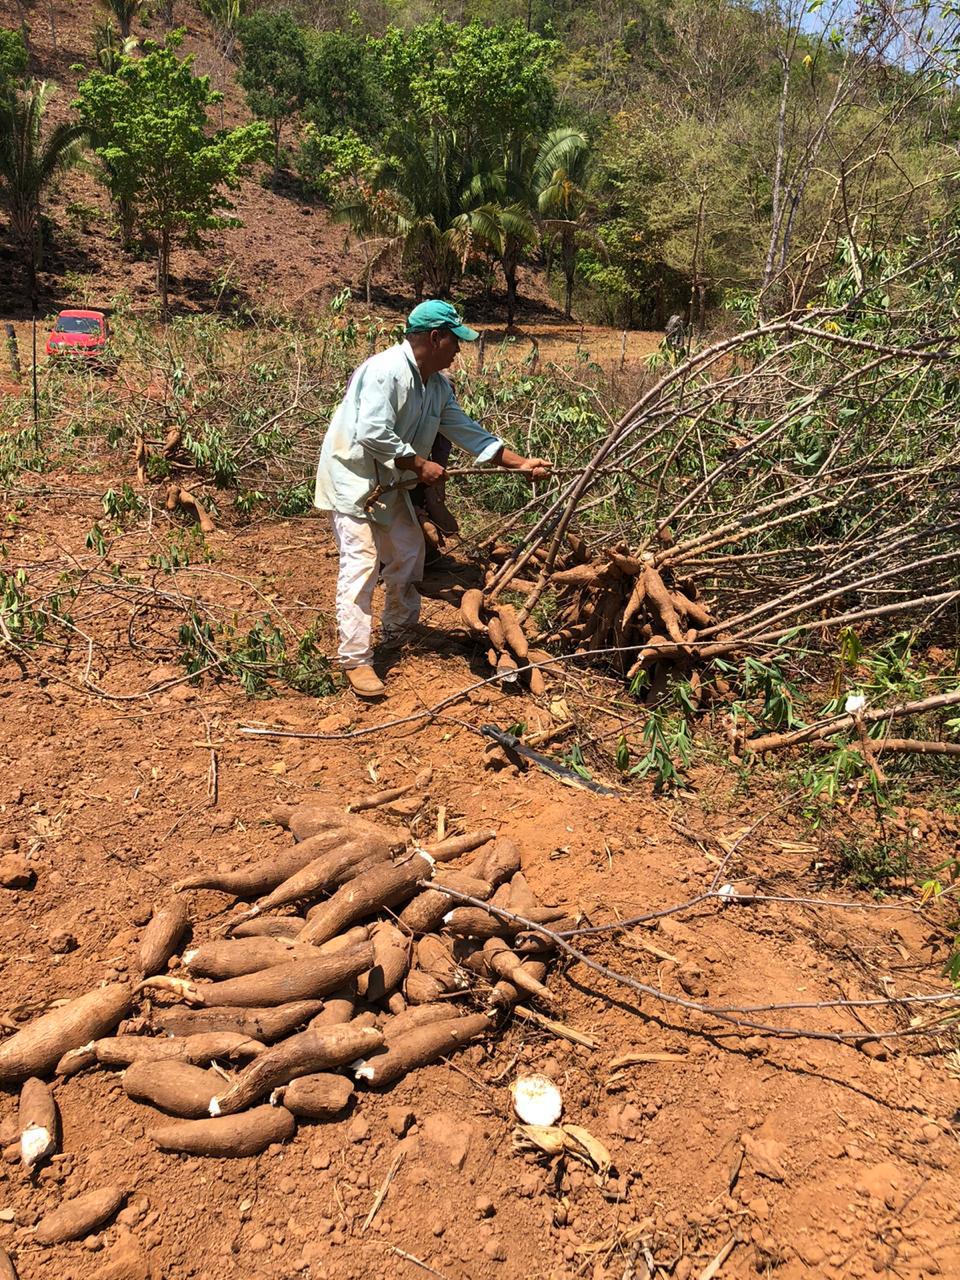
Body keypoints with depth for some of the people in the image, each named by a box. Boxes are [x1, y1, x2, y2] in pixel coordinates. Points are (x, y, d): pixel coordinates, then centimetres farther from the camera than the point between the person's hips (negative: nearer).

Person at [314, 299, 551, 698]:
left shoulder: (437, 385, 6)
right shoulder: (386, 370, -22)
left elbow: (467, 431, 10)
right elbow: (374, 434, -29)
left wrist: (521, 463, 6)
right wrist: (420, 465, -21)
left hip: (388, 483, 9)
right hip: (352, 476, -9)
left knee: (408, 550, 14)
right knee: (361, 563, -13)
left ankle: (399, 630, 33)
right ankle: (355, 658, -9)